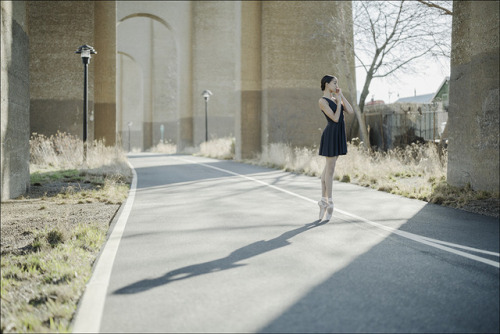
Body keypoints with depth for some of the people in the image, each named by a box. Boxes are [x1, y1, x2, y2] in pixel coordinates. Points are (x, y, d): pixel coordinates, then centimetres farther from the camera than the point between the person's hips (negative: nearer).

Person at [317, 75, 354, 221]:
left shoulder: (335, 99, 17)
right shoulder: (322, 101, -10)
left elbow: (351, 111, 4)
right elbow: (335, 118, -17)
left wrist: (341, 95, 4)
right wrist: (339, 101, -8)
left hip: (338, 135, 9)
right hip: (331, 134, -9)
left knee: (328, 168, 11)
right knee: (330, 169, -3)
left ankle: (324, 201, 16)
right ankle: (329, 204, 6)